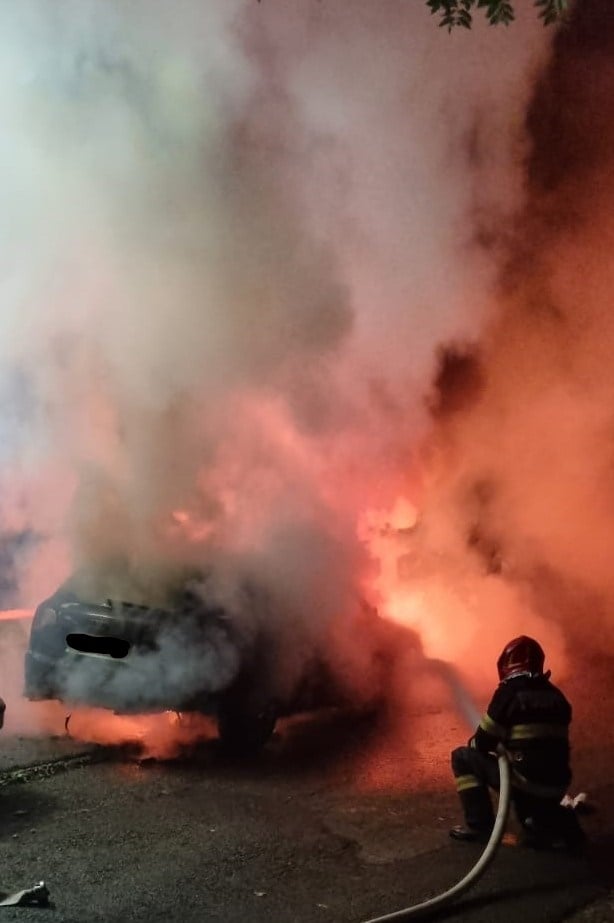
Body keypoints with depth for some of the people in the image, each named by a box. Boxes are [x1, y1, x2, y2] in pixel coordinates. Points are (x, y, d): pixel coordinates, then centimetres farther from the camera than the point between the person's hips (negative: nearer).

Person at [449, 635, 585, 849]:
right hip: (556, 786, 6)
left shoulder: (510, 691, -5)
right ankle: (562, 824, 14)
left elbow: (484, 742, -3)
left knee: (463, 757, 9)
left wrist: (474, 744, 21)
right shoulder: (556, 695, 13)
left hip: (526, 781, -6)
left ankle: (480, 826, 4)